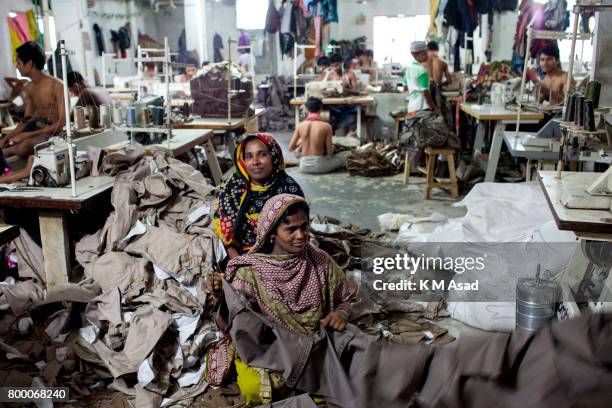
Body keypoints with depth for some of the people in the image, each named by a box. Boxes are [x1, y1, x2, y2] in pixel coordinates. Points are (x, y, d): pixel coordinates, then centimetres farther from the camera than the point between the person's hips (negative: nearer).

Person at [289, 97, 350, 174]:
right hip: (319, 166, -2)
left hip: (303, 167, 2)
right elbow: (330, 152, -7)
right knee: (348, 154, 13)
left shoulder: (300, 125, -1)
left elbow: (290, 148, 4)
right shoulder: (326, 126, -9)